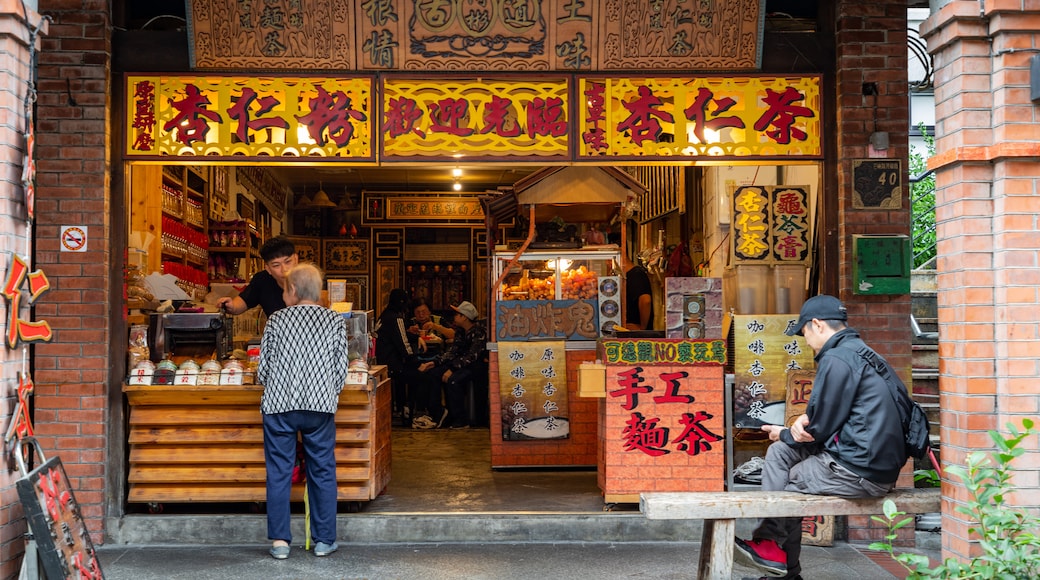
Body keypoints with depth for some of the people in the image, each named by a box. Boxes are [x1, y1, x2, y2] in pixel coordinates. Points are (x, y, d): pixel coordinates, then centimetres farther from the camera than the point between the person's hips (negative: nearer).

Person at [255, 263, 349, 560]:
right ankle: (324, 539, 14)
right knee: (322, 472, 9)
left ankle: (279, 540, 8)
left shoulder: (276, 320, 2)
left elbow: (263, 368, 3)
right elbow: (341, 368, 2)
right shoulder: (335, 321, 4)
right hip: (320, 404, 1)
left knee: (279, 472, 7)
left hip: (279, 404, 0)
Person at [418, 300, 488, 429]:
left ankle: (461, 421, -20)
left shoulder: (480, 331, -19)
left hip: (480, 364, -9)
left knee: (453, 379, -32)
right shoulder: (460, 331, 8)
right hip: (463, 363, 9)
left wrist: (452, 369, -29)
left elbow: (472, 356, -26)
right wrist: (433, 363, -6)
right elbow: (452, 351, 6)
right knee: (432, 373, -5)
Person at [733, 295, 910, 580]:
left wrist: (785, 434, 8)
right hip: (873, 461, 10)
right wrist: (805, 421, 0)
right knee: (780, 452, 13)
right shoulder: (860, 352, 17)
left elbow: (820, 429, -12)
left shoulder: (837, 359, -14)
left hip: (860, 471, -10)